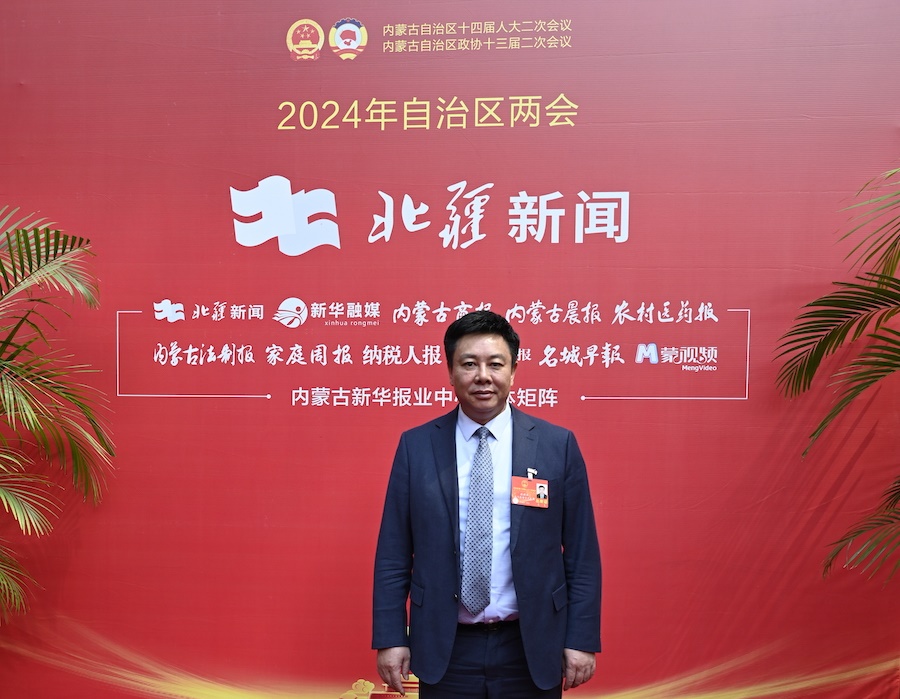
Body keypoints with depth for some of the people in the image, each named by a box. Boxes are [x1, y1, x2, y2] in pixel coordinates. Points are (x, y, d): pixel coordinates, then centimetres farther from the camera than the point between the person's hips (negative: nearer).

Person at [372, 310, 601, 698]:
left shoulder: (557, 445, -4)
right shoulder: (416, 446, -3)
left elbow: (581, 555, -1)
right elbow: (393, 553, 0)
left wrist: (582, 639, -2)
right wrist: (390, 638, -2)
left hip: (530, 648, 0)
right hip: (444, 649, 1)